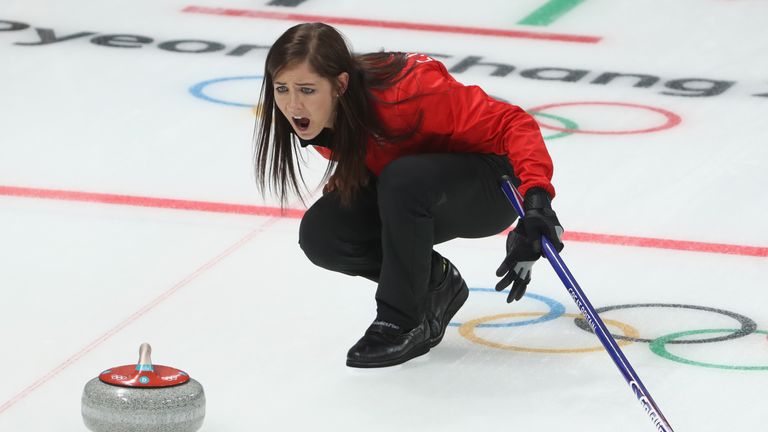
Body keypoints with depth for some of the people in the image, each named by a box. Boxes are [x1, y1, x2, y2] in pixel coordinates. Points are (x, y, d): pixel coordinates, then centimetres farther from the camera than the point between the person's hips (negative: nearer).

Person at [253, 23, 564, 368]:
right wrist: (344, 179, -7)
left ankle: (402, 322, -18)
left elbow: (511, 123, -34)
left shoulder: (406, 91, -34)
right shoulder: (313, 118, -13)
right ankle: (435, 284, 5)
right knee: (321, 233, -17)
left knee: (403, 180, -36)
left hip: (492, 184, -6)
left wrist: (537, 196, -48)